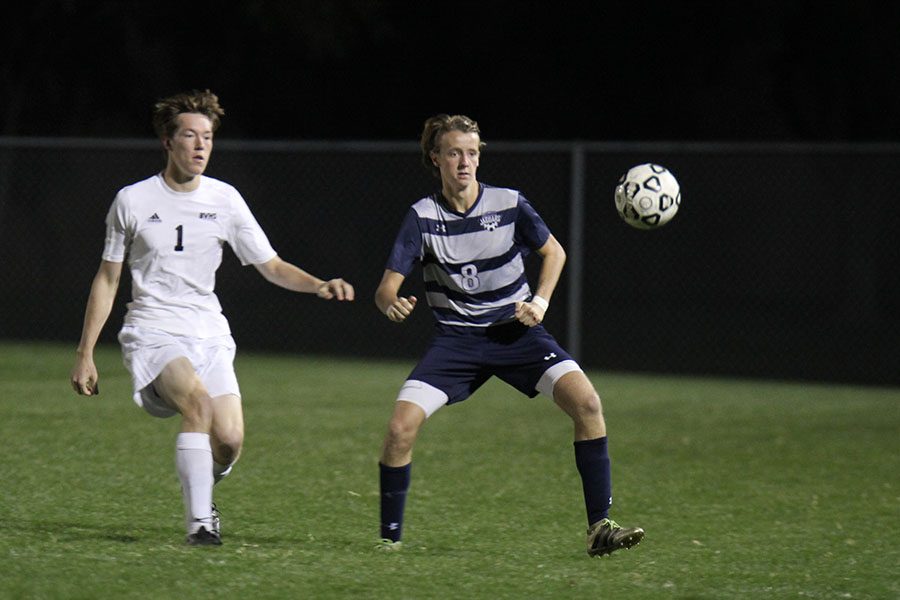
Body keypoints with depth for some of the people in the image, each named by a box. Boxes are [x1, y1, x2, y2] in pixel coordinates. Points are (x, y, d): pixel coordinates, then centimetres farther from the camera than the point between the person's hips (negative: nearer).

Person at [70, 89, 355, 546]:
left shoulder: (224, 200, 5)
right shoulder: (133, 201, 0)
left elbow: (272, 267, 6)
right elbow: (107, 279, 8)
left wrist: (320, 285, -13)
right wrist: (85, 355, 7)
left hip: (210, 336, 3)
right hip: (153, 333, -3)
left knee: (229, 441, -15)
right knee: (198, 400, -32)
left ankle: (200, 494, 20)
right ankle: (198, 522, -27)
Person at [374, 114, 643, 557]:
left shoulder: (509, 204, -7)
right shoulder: (423, 217, -10)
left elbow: (553, 251, 10)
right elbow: (386, 288, -12)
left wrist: (539, 302, -6)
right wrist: (392, 304, -36)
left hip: (515, 330, 1)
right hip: (456, 337, 0)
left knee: (586, 403, -21)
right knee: (400, 427, -19)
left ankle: (599, 527, -12)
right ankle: (390, 537, 2)